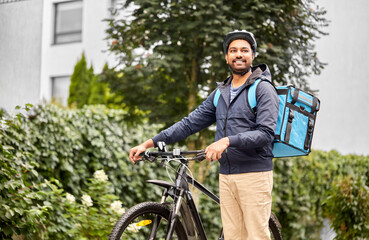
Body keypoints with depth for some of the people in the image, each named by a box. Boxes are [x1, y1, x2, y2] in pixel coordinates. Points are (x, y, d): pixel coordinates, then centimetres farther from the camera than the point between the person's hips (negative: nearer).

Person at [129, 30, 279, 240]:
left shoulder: (263, 89, -4)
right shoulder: (220, 92, 16)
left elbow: (266, 133, -15)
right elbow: (191, 123, 14)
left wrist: (227, 141, -27)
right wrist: (149, 143, 6)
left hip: (255, 174, -6)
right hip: (226, 175, 6)